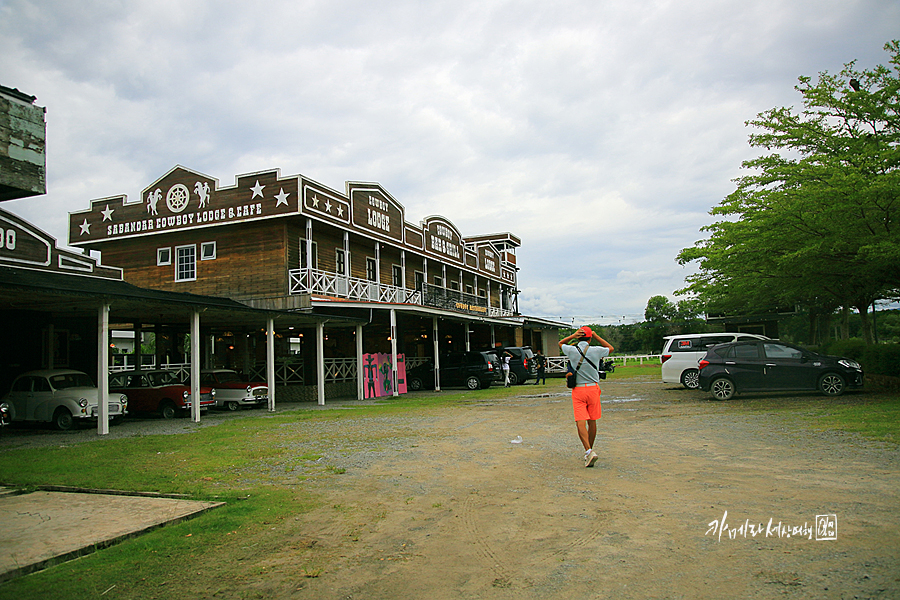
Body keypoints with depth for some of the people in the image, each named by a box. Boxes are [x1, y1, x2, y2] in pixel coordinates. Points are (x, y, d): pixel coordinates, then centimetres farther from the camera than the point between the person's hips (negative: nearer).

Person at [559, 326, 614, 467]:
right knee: (592, 421, 14)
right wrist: (596, 336, 14)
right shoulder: (595, 351, -4)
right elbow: (611, 348, 17)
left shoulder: (571, 350, -5)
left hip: (578, 390, -1)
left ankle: (588, 451, -24)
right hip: (593, 388, 1)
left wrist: (573, 335, 3)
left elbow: (560, 343, 18)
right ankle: (590, 449, 27)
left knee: (581, 422, -8)